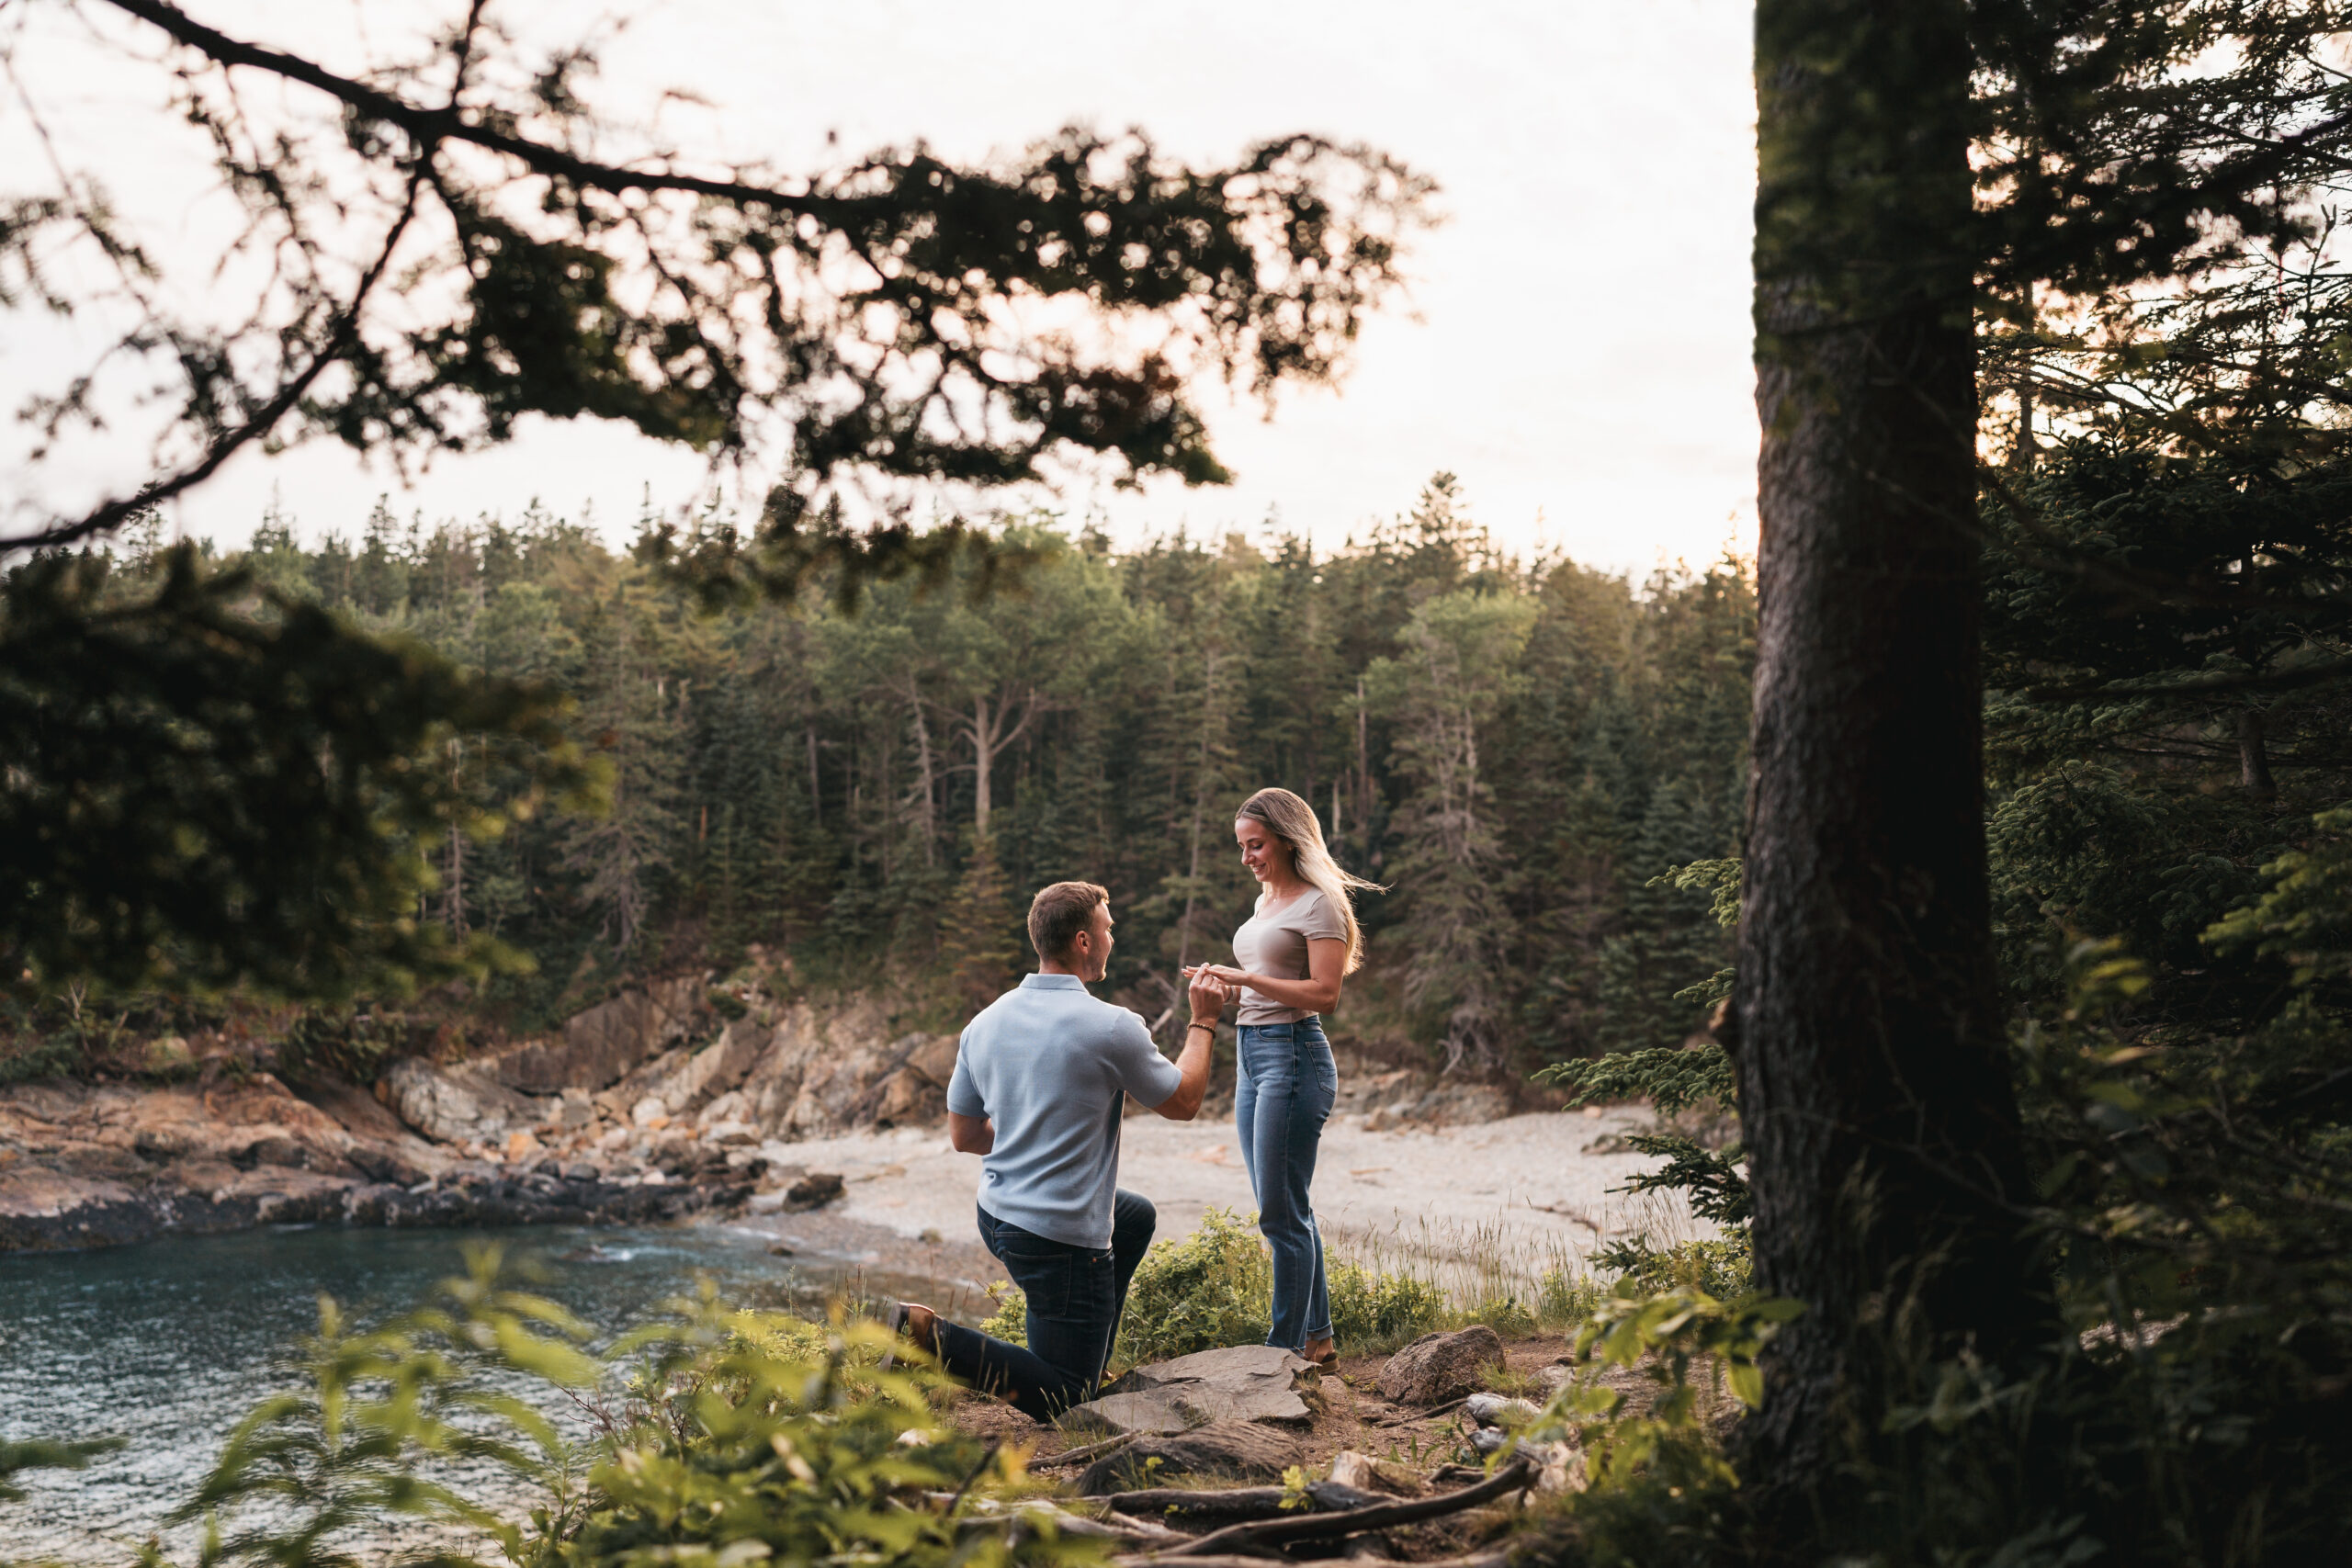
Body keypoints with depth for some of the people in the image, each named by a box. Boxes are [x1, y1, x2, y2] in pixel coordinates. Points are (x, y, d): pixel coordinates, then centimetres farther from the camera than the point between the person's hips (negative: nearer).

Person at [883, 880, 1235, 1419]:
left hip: (998, 1214, 8)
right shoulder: (1112, 1028, -18)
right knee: (1061, 1402, 5)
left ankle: (1087, 1356, 33)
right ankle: (934, 1338, -12)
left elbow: (962, 1136, 10)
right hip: (1060, 1239, -8)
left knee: (1137, 1215, 32)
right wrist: (1203, 1022, 10)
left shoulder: (986, 1022, 1)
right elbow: (1183, 1102, -2)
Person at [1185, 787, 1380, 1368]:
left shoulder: (1319, 904, -9)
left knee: (1282, 1211, -7)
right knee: (1286, 1210, 13)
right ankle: (1317, 1337, 22)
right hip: (1252, 1054, 10)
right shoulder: (1265, 902, 18)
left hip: (1294, 1054, -9)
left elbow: (1324, 994, -18)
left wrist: (1243, 977, -22)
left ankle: (1286, 1348, -1)